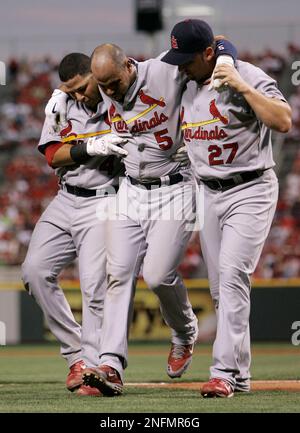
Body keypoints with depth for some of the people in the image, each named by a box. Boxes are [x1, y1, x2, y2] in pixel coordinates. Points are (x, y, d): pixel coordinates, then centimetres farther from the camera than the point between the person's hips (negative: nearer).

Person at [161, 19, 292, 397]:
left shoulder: (247, 77, -14)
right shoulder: (186, 85, 7)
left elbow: (283, 121, -26)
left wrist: (242, 87, -28)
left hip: (250, 190, -7)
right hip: (208, 193, 7)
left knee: (232, 274, -19)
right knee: (220, 287, 6)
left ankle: (223, 372, -23)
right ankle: (239, 374, 14)